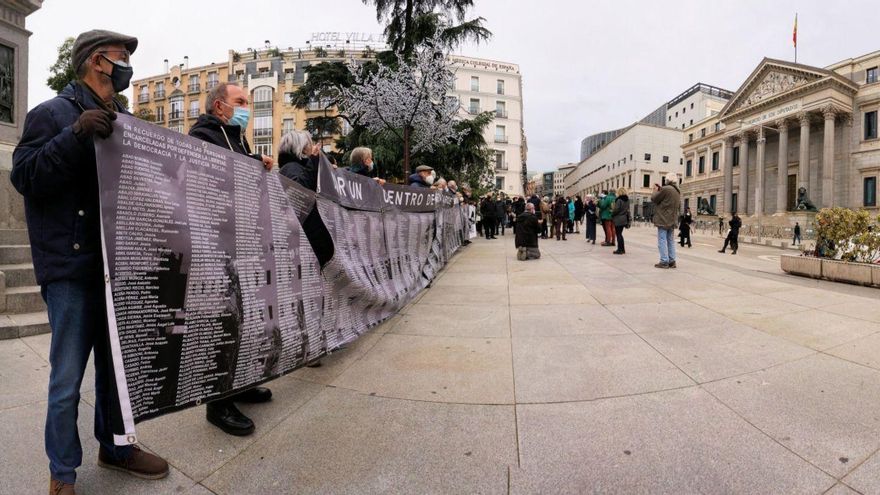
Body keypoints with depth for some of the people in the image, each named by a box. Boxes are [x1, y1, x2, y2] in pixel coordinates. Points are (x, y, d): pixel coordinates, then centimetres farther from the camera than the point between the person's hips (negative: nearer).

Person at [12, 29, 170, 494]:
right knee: (67, 378, 2)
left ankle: (114, 446, 33)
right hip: (71, 267, -6)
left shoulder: (119, 121, 16)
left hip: (115, 263, 7)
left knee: (114, 364, 16)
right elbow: (24, 177, -14)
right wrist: (74, 136, -24)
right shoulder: (51, 114, -4)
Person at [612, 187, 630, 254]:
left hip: (618, 219, -8)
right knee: (620, 234, 16)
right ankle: (622, 249, 21)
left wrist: (612, 214, 1)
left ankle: (620, 249, 2)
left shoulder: (619, 200, -16)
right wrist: (628, 220, 20)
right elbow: (628, 210, 14)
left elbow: (616, 209, -17)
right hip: (624, 219, 8)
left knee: (618, 234, -1)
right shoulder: (627, 200, 8)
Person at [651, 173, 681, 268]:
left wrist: (656, 190, 12)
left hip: (663, 219, -8)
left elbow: (654, 199, -9)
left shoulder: (666, 189, -15)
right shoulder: (678, 192, 13)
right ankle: (672, 261, 13)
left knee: (662, 240, -5)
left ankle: (664, 261, -7)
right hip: (672, 220, 8)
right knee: (670, 240, 12)